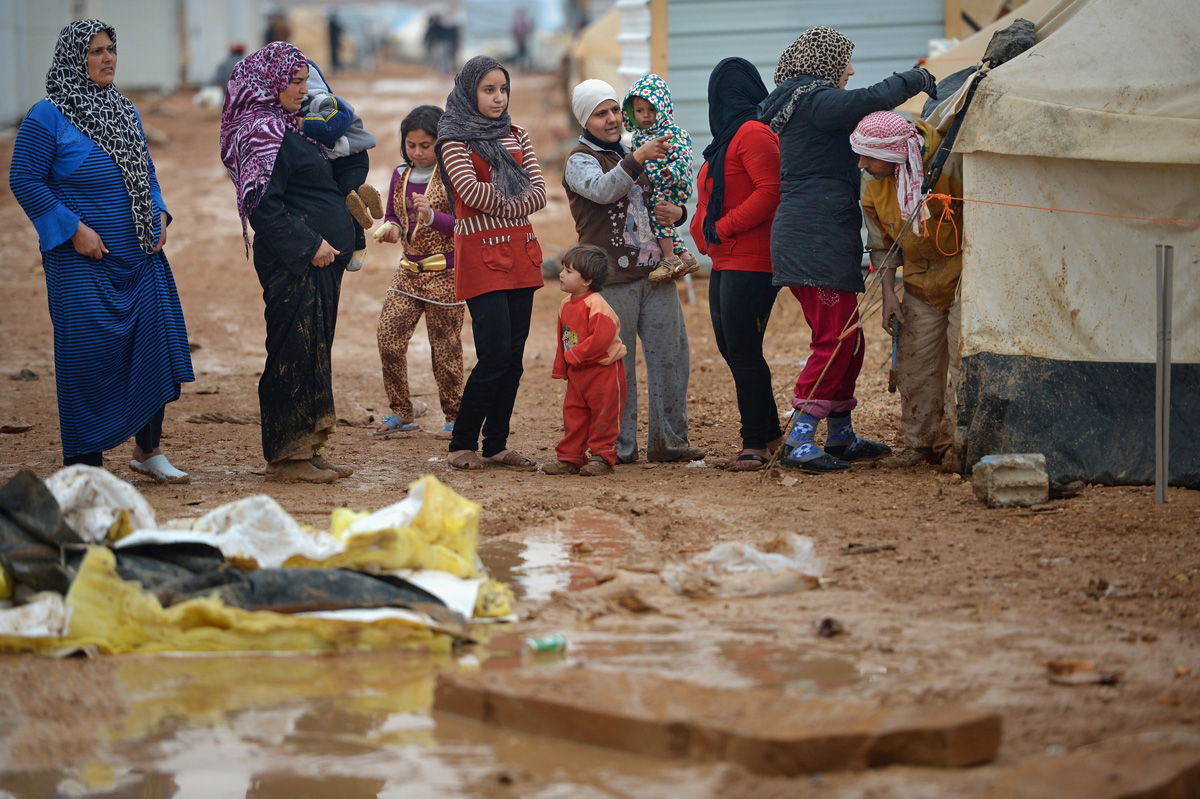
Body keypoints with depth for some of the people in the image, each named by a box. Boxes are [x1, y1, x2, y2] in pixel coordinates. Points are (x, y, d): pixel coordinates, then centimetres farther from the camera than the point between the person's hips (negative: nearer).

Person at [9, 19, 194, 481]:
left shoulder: (126, 111, 13)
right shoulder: (48, 117, -7)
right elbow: (24, 180, -9)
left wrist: (159, 214, 6)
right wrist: (74, 229, -15)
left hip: (141, 256, 6)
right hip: (83, 262, -6)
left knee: (156, 343, 3)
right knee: (88, 354, -5)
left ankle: (148, 450, 17)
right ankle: (82, 463, 4)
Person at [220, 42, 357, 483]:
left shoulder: (284, 128, 18)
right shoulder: (262, 131, -12)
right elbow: (262, 203, -20)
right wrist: (310, 244, -20)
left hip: (316, 261, 10)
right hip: (293, 264, -10)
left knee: (313, 348, 11)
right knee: (295, 349, -6)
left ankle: (306, 449, 17)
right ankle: (287, 456, -2)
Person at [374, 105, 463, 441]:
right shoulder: (401, 175, 10)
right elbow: (392, 217, 19)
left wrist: (432, 217, -27)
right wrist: (392, 228, -4)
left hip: (445, 273, -5)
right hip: (409, 270, 5)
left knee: (445, 346, 0)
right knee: (388, 335, -6)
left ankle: (454, 416, 15)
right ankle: (401, 412, 7)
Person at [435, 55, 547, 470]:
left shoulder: (516, 135, 14)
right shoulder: (455, 140, -1)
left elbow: (539, 192, 4)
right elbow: (470, 190, -16)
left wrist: (499, 207, -11)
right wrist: (514, 199, -5)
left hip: (521, 252, 6)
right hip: (481, 254, -6)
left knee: (513, 356, 4)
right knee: (495, 355, -12)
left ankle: (497, 445, 10)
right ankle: (461, 445, -2)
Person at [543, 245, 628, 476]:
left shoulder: (595, 304, -19)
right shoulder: (566, 305, 9)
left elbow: (601, 338, -28)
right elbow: (563, 340, 17)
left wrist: (575, 355, -21)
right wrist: (560, 368, 15)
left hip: (603, 371, -8)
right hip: (576, 372, 8)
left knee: (603, 416, 0)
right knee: (573, 415, 9)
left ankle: (603, 456, 8)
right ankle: (570, 458, 13)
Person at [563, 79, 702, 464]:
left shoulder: (632, 155, 20)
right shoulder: (580, 161, -1)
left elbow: (656, 204, 28)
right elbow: (603, 190, -23)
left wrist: (675, 212, 5)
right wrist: (637, 159, -36)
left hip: (654, 272, 6)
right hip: (612, 280, -6)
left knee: (671, 354, 3)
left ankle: (669, 440, 11)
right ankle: (619, 446, 2)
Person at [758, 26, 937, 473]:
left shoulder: (797, 103, 22)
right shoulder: (815, 100, -11)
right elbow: (870, 101, -25)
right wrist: (917, 80, -8)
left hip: (803, 235, 11)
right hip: (818, 238, -11)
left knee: (846, 340, 16)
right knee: (836, 340, -11)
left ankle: (842, 437, 22)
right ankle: (799, 441, -15)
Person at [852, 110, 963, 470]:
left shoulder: (950, 162, -24)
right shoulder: (873, 185, -6)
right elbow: (883, 245, 8)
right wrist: (889, 294, 2)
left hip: (964, 275, -5)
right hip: (920, 283, 5)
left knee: (962, 361, -7)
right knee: (914, 366, 4)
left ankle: (955, 444, 1)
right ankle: (920, 443, 16)